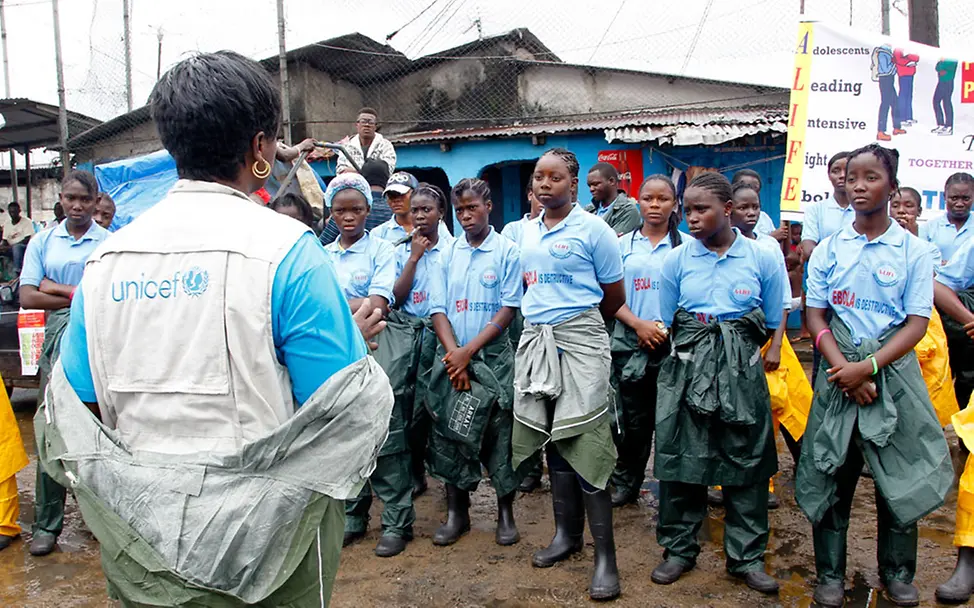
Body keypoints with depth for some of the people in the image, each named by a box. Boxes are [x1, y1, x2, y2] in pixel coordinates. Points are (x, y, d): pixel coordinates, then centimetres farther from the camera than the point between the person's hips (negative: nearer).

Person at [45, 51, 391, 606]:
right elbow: (341, 412, -16)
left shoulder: (106, 256, -1)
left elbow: (74, 410, 5)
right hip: (262, 542, -4)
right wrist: (355, 338, 3)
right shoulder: (286, 248, -16)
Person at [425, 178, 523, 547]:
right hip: (451, 358, 4)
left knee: (499, 434, 1)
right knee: (449, 433, 6)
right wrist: (453, 353, -9)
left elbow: (508, 309, -7)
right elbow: (439, 309, 6)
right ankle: (456, 513, 19)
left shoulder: (506, 252, -3)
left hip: (493, 357, -3)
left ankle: (506, 514, 16)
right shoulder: (449, 253, 8)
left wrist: (469, 351, -12)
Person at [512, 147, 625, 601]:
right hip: (534, 340, 6)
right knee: (552, 441, 11)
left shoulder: (593, 230, -6)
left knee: (585, 443, -8)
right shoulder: (526, 233, 11)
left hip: (579, 341, -6)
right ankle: (566, 533, 25)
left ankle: (605, 554, 0)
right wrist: (542, 322, 14)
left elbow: (614, 297, 2)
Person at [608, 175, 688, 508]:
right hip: (630, 345, 1)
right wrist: (638, 324, -12)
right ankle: (625, 483, 22)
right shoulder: (623, 244, 7)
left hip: (674, 345, -1)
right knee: (633, 419, 8)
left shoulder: (687, 244, 3)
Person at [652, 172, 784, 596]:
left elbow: (771, 325, 7)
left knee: (746, 462, 6)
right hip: (687, 368, 1)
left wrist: (733, 351, 2)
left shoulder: (763, 260, -1)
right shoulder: (676, 260, 1)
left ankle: (747, 556, 21)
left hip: (741, 369, 0)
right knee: (679, 457, 4)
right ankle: (679, 549, 21)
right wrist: (699, 352, 0)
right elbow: (669, 322, 8)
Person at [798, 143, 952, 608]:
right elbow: (815, 316, 2)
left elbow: (917, 323, -4)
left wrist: (868, 367, -16)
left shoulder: (913, 250, 0)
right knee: (830, 471, 4)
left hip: (892, 372, -1)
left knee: (899, 474, 5)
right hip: (839, 372, 1)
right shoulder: (829, 250, 4)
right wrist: (843, 368, -12)